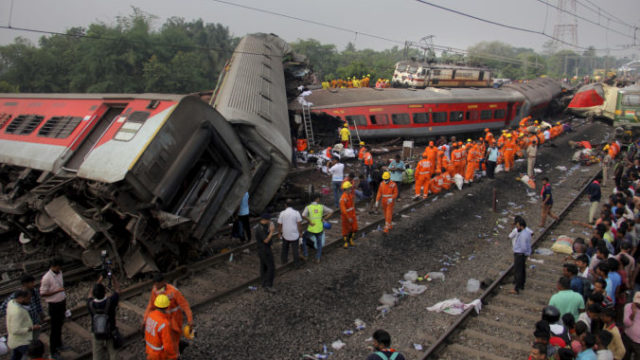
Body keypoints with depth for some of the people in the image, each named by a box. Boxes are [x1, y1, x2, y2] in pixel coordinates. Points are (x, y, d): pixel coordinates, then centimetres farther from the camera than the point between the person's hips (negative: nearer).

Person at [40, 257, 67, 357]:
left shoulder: (59, 273, 2)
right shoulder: (47, 278, -21)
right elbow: (42, 294, -17)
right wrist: (57, 291, -24)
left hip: (62, 302, 7)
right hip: (54, 305, -7)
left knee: (59, 325, 22)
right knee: (54, 328, 4)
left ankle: (58, 344, 39)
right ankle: (53, 351, 17)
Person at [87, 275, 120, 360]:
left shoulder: (90, 304, -19)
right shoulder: (110, 302, -26)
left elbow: (90, 294, 5)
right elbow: (117, 289, -6)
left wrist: (99, 280, 9)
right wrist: (113, 277, 5)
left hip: (97, 337, 2)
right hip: (111, 336, -2)